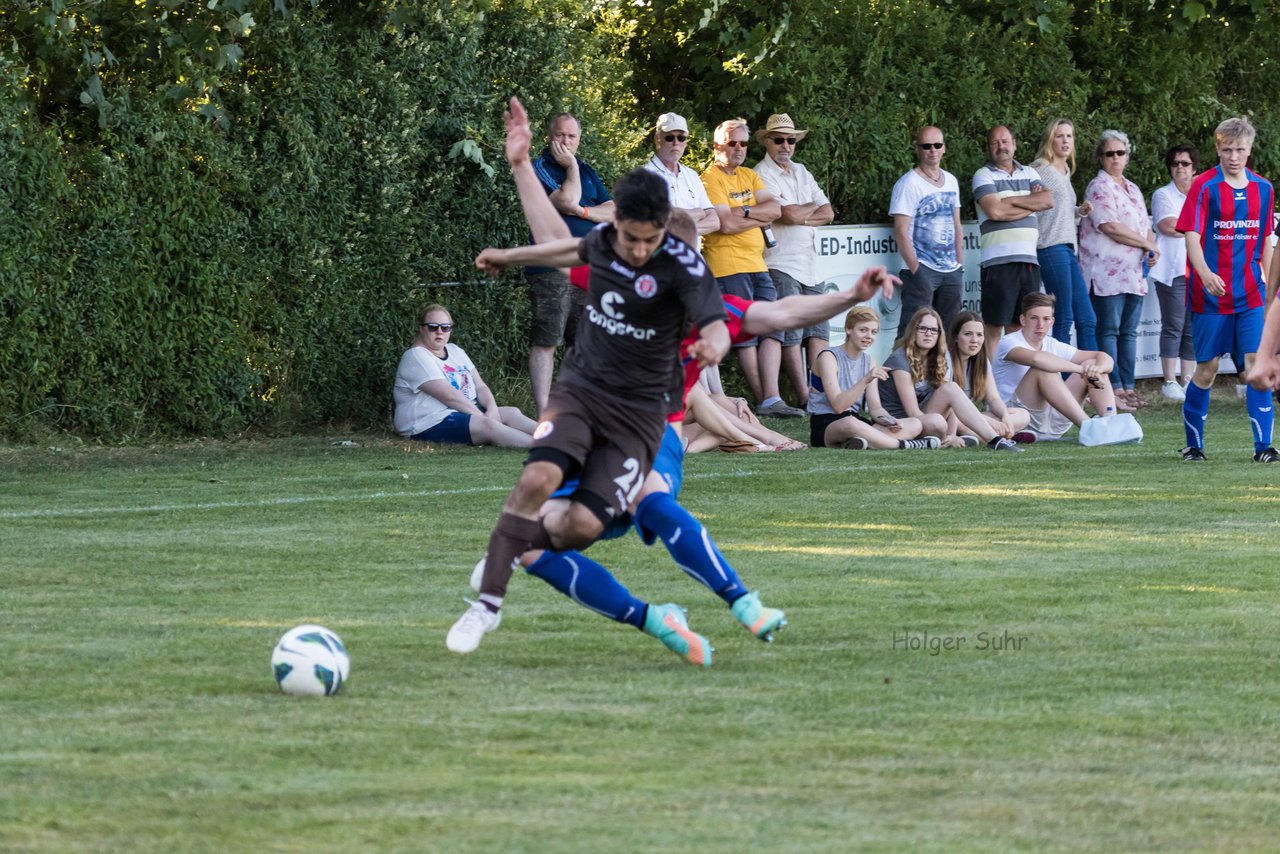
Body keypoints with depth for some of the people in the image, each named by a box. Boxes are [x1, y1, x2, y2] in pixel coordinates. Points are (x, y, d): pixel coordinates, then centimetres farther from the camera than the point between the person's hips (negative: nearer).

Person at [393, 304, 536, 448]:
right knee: (488, 425, -31)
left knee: (511, 413, -13)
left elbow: (480, 386, 12)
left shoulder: (455, 351, 18)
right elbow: (449, 396, -18)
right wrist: (482, 417, -18)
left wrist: (492, 409, -10)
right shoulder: (416, 357, -9)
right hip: (433, 424, -9)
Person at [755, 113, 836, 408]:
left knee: (818, 331, 4)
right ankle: (805, 398, -9)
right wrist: (813, 207, 3)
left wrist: (799, 217, -9)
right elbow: (789, 214, -17)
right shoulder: (761, 175, -5)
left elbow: (828, 213, 9)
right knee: (791, 334, -8)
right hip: (780, 263, -7)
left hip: (810, 265, 7)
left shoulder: (801, 172, 17)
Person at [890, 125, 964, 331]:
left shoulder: (951, 181, 14)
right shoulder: (908, 184, -7)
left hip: (951, 270, 7)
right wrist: (914, 268, -16)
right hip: (921, 270, -7)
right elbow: (900, 231, -12)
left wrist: (960, 265, 13)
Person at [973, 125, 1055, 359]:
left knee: (1020, 326, 8)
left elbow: (1048, 200, 1)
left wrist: (1011, 200, -6)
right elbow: (995, 211, -13)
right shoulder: (984, 176, 2)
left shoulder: (1029, 174, 18)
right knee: (995, 326, -7)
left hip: (1029, 258, 5)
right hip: (999, 259, -5)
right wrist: (1030, 204, -2)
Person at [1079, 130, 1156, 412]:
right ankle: (1114, 389, -11)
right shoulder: (1099, 187, -6)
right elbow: (1110, 227, -16)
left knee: (1129, 331, 7)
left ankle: (1128, 388, 8)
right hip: (1108, 269, -8)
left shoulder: (1133, 190, 21)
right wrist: (1146, 244, -10)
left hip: (1134, 271, 8)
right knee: (1109, 330, -8)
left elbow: (1145, 227, 25)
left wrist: (1152, 247, 3)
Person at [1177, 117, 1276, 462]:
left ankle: (1263, 445, -7)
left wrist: (1269, 286, 14)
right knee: (1207, 370, 2)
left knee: (1256, 364, -8)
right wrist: (1204, 272, -30)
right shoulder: (1203, 187, -5)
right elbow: (1191, 236, -13)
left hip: (1250, 296, 3)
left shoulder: (1263, 189, 8)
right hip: (1210, 293, -3)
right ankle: (1193, 443, 17)